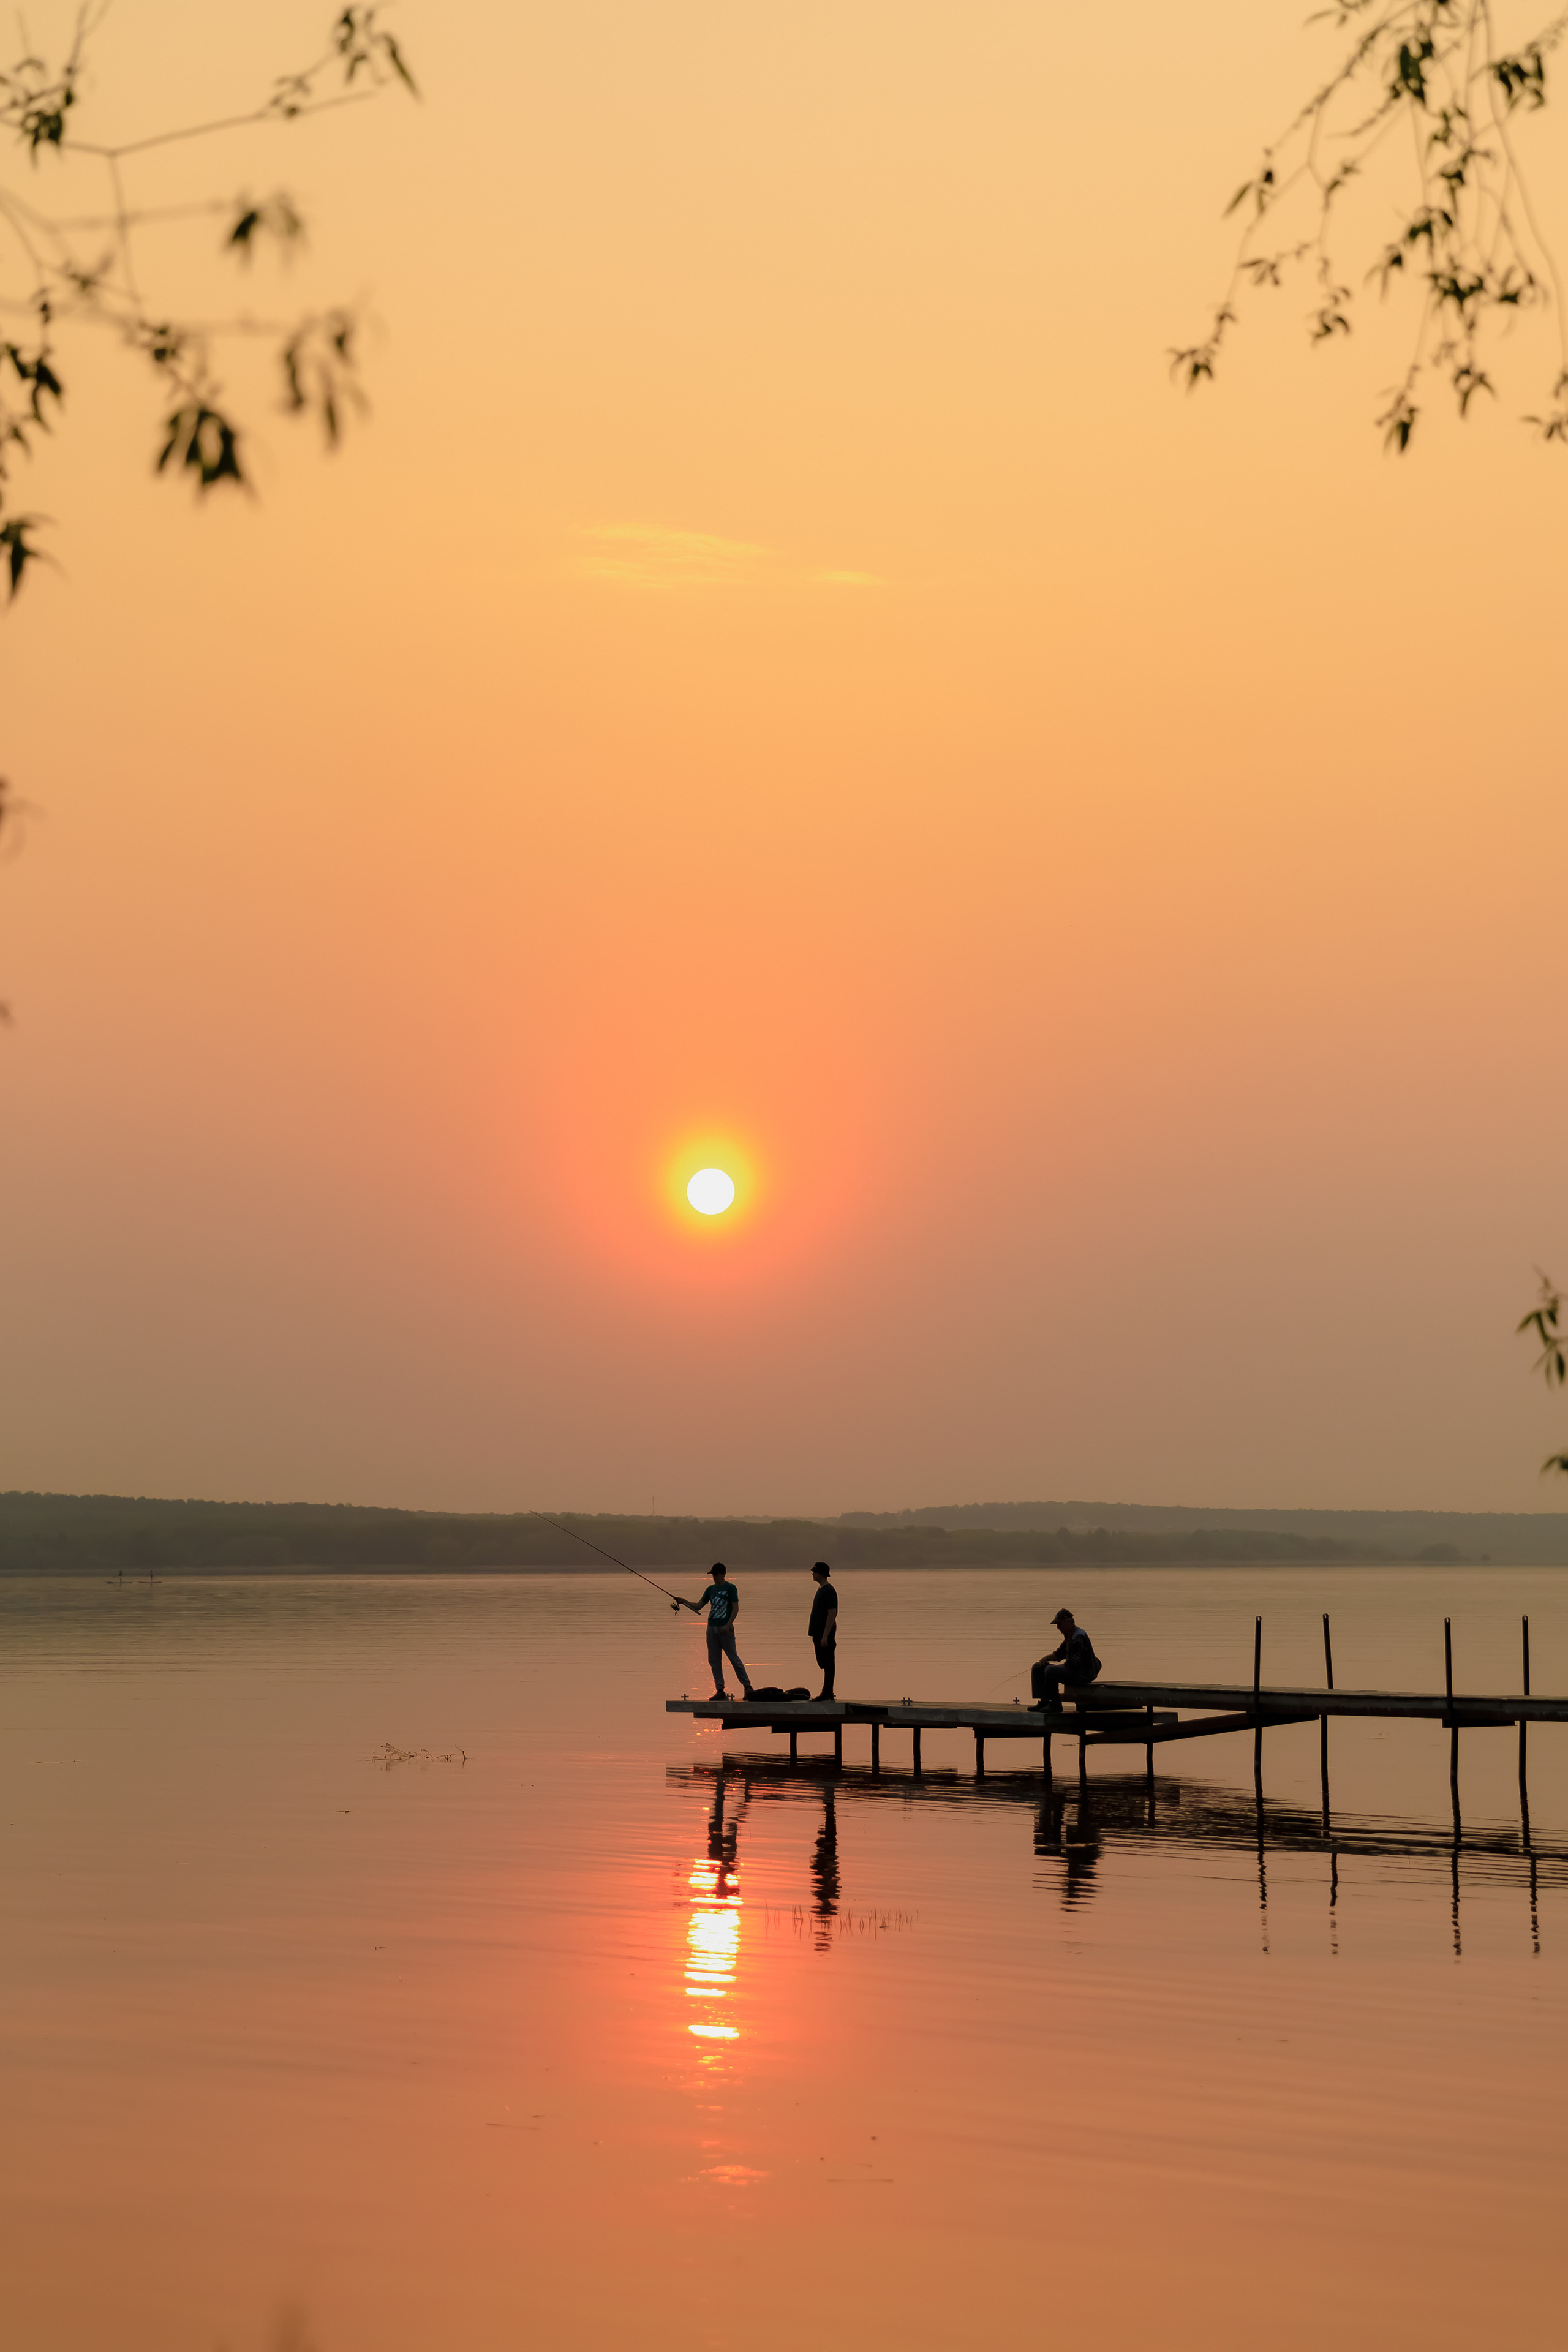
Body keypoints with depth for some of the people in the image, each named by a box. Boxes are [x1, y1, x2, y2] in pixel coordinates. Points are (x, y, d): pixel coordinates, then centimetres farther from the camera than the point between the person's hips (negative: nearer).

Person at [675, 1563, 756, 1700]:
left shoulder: (730, 1588, -4)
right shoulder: (711, 1589, 14)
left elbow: (736, 1608, -9)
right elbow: (698, 1606, 17)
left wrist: (728, 1626, -17)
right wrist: (684, 1602, 2)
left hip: (725, 1628, -7)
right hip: (712, 1627, 7)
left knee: (734, 1658, -5)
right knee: (714, 1660, 5)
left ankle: (747, 1686, 4)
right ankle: (720, 1690, 9)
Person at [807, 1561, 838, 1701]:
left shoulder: (829, 1591, -15)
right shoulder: (821, 1589, 16)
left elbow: (832, 1614, -19)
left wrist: (825, 1636, -22)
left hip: (826, 1635, -10)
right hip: (819, 1634, 10)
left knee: (828, 1664, -6)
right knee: (825, 1664, 11)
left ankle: (827, 1694, -5)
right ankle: (827, 1693, 15)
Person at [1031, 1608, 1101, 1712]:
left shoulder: (1079, 1637, -21)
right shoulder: (1069, 1635, 11)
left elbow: (1073, 1662, -25)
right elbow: (1059, 1654, 20)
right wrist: (1047, 1657, -1)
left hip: (1084, 1674, -11)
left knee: (1050, 1670, -32)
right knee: (1037, 1668, 9)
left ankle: (1055, 1706, -20)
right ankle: (1043, 1702, 0)